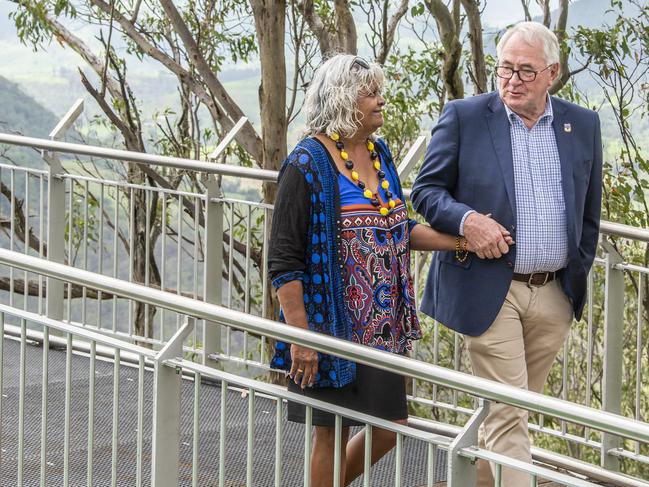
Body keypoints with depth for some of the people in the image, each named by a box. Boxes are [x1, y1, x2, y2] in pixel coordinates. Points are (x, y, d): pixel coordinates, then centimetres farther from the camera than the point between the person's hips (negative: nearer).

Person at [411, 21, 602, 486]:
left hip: (555, 294, 4)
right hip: (490, 289, -4)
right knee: (507, 415, -6)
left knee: (512, 410, 15)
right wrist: (466, 219, -19)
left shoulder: (583, 125, 7)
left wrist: (577, 274, 14)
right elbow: (426, 190, -1)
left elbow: (589, 214, 15)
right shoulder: (464, 117, -4)